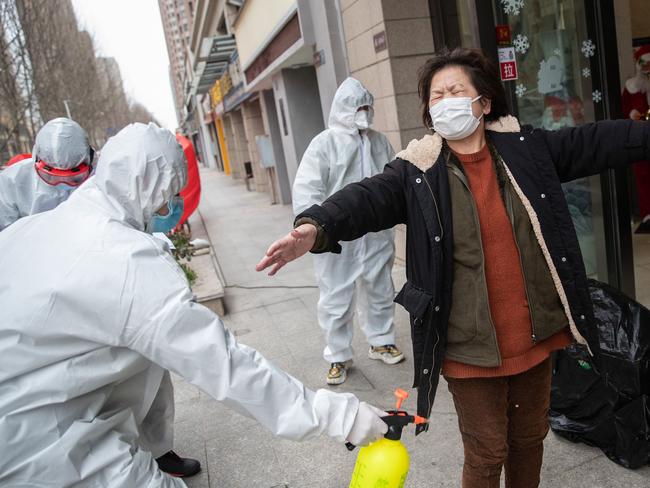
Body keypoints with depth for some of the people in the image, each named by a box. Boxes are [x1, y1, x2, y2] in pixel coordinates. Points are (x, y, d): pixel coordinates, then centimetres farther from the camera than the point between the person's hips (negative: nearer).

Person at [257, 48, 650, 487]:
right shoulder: (417, 172, -10)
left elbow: (601, 141, 6)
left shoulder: (526, 149, 0)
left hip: (536, 335, 4)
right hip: (472, 347, -3)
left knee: (530, 438, 24)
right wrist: (315, 228, -44)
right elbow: (366, 199, -25)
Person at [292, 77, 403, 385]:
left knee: (379, 291, 18)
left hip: (377, 234, 5)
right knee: (336, 299, 4)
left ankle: (381, 342, 38)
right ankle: (338, 356, 20)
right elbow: (305, 189, -13)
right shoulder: (325, 143, -7)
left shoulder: (378, 141, 9)